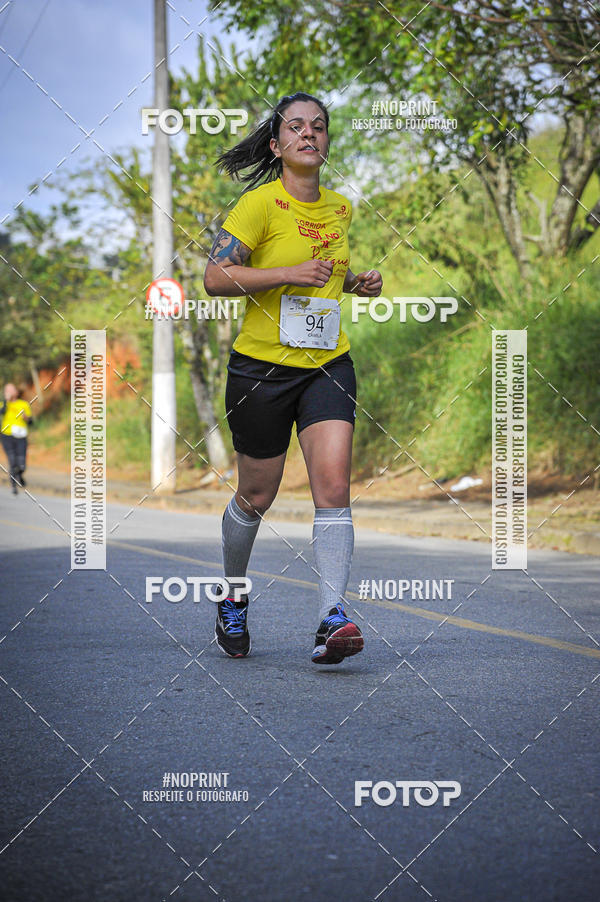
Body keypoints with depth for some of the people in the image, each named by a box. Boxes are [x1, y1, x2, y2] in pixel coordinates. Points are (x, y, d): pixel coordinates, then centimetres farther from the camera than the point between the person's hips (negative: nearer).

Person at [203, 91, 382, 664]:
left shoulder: (340, 208, 11)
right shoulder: (260, 204, -8)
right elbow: (215, 277, -15)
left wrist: (356, 284, 8)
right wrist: (291, 274, -20)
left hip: (328, 364, 4)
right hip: (262, 365, -4)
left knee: (333, 488, -14)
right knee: (256, 497, 9)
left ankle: (333, 620, -19)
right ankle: (231, 600, 35)